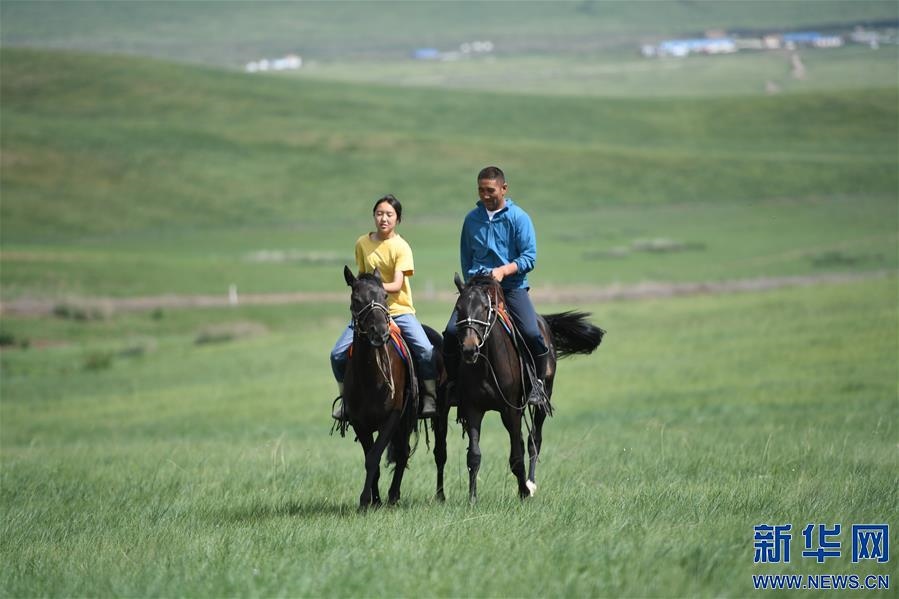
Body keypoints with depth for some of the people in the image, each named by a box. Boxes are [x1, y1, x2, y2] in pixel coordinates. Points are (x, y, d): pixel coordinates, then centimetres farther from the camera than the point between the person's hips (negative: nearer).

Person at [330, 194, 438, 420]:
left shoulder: (401, 247, -8)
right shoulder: (362, 243, 4)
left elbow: (397, 285, -16)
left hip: (399, 310, -3)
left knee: (426, 351, -25)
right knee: (338, 354, -12)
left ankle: (430, 398, -6)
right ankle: (345, 397, 11)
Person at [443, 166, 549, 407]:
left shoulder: (519, 218, 0)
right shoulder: (472, 219, 11)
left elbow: (529, 257, -6)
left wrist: (504, 270, -20)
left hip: (512, 287, -3)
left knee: (532, 333, -23)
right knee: (452, 331, -17)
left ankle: (538, 382, 0)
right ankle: (452, 381, 2)